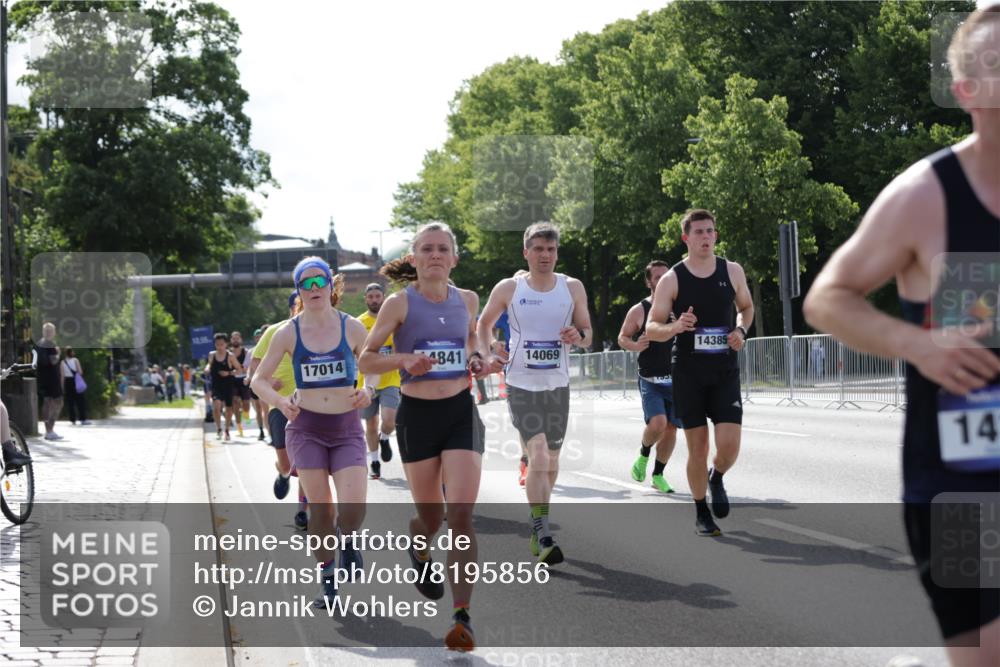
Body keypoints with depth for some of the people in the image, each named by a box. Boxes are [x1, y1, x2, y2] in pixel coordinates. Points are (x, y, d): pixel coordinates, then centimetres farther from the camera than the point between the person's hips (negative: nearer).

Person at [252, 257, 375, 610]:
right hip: (306, 427, 0)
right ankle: (328, 580, 16)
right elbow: (259, 380, 4)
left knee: (354, 507, -16)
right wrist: (280, 402, -15)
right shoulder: (288, 333, -2)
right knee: (320, 507, -3)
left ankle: (347, 540, 20)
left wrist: (368, 390, -10)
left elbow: (372, 369, 12)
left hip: (347, 428, 0)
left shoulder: (352, 328, -1)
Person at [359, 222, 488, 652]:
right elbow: (366, 359, -3)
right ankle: (419, 552, 50)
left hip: (461, 412, 1)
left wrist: (475, 360, 3)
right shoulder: (400, 303, -6)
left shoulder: (467, 300, 4)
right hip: (417, 415, -1)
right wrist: (404, 360, -21)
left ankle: (463, 618, -13)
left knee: (461, 515, -13)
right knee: (430, 517, 12)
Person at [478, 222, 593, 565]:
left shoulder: (573, 288, 3)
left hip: (558, 385, 3)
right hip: (521, 383, -3)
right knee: (538, 454, -18)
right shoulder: (508, 288, -2)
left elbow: (587, 335, 10)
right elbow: (484, 324, 13)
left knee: (551, 460, 11)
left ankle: (538, 525, 32)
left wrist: (578, 336, -13)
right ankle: (543, 535, -17)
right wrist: (487, 356, -3)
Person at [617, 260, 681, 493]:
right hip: (651, 380, -3)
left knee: (671, 428, 4)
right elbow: (622, 337, 6)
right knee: (657, 423, -21)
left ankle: (658, 475, 21)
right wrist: (635, 346, -15)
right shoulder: (639, 311, -2)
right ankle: (643, 454, 11)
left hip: (677, 380, 3)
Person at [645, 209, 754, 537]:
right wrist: (675, 327, -22)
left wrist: (741, 330, -1)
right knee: (698, 448, 1)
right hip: (688, 373, -1)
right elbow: (651, 328, -1)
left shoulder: (732, 271, 3)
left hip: (725, 372, 1)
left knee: (729, 445, -11)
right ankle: (701, 512, 20)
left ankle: (716, 479, 23)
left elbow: (746, 307, 20)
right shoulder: (671, 280, -4)